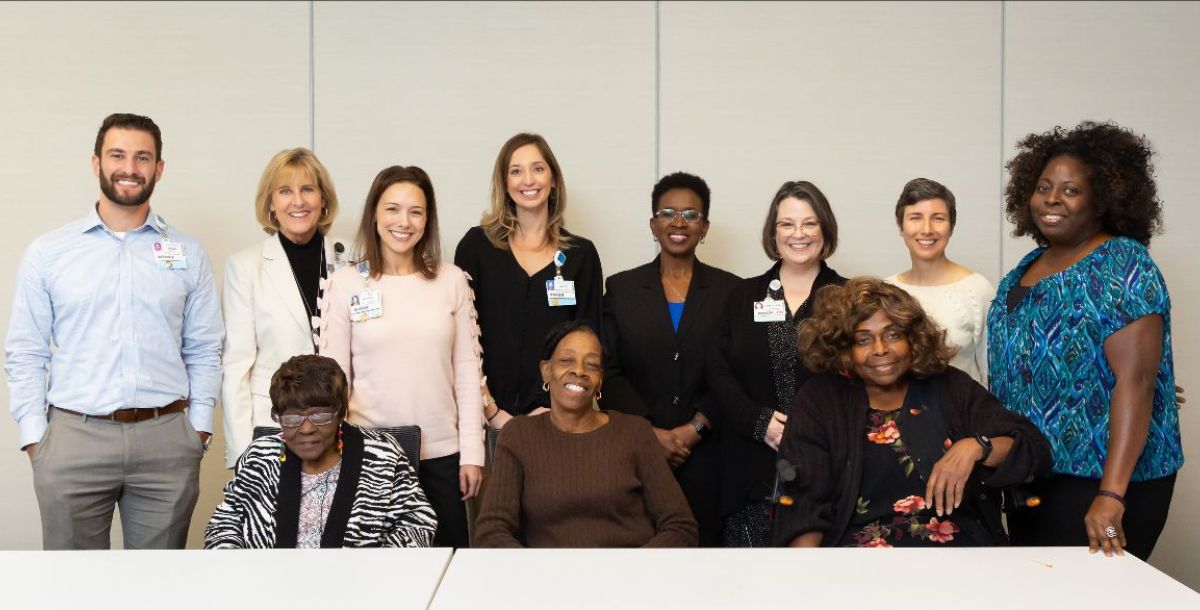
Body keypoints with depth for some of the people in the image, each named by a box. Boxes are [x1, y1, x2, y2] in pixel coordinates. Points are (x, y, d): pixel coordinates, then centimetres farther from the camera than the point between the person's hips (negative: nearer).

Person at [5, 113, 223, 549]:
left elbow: (203, 351, 9)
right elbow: (25, 354, 5)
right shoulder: (47, 253, 5)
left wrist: (200, 425, 1)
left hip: (167, 439, 1)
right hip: (74, 436, 0)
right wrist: (34, 437, -1)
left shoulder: (188, 255, 8)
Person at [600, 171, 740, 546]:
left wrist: (695, 428, -9)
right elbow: (609, 372, 2)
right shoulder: (621, 288, 8)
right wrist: (650, 432, -8)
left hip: (706, 454, 0)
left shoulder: (730, 290, 6)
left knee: (703, 540, 0)